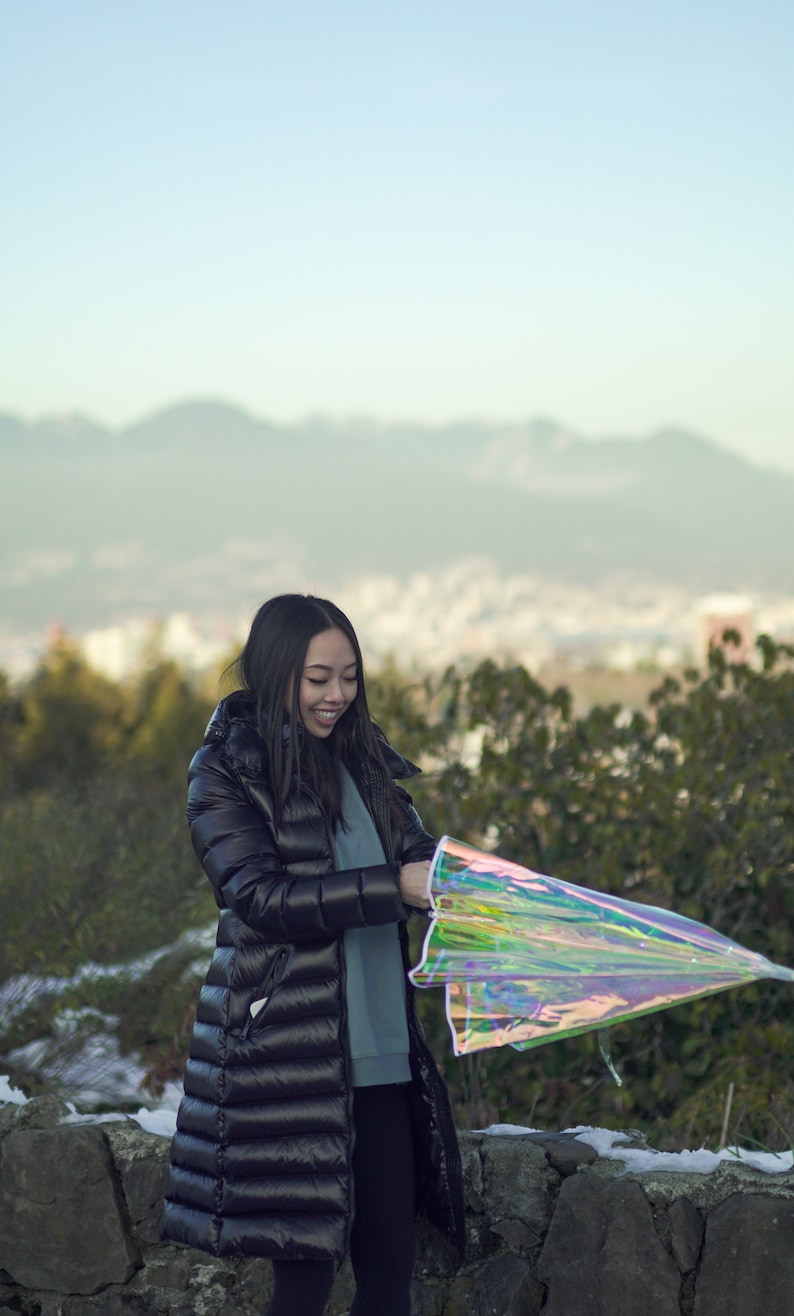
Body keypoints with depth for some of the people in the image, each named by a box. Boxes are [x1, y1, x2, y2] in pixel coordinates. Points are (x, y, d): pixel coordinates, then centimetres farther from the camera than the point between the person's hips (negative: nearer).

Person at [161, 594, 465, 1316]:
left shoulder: (362, 757, 14)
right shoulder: (227, 769, -4)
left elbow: (417, 853, 19)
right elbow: (262, 896, -15)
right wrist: (395, 886, -22)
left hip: (381, 1053, 6)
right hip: (290, 1057, -6)